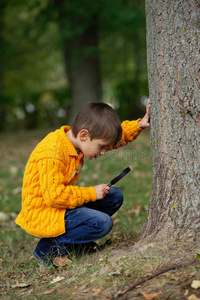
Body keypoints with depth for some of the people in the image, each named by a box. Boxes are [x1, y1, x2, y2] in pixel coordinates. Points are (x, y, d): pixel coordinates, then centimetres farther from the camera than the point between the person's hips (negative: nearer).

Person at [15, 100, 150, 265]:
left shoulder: (77, 140, 2)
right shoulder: (52, 153, -27)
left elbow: (118, 137, 15)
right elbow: (54, 196, -31)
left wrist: (139, 125, 0)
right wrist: (91, 193, -22)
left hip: (63, 204, 10)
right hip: (42, 215, -10)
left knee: (115, 196, 9)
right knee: (102, 223, -24)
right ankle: (49, 247, -10)